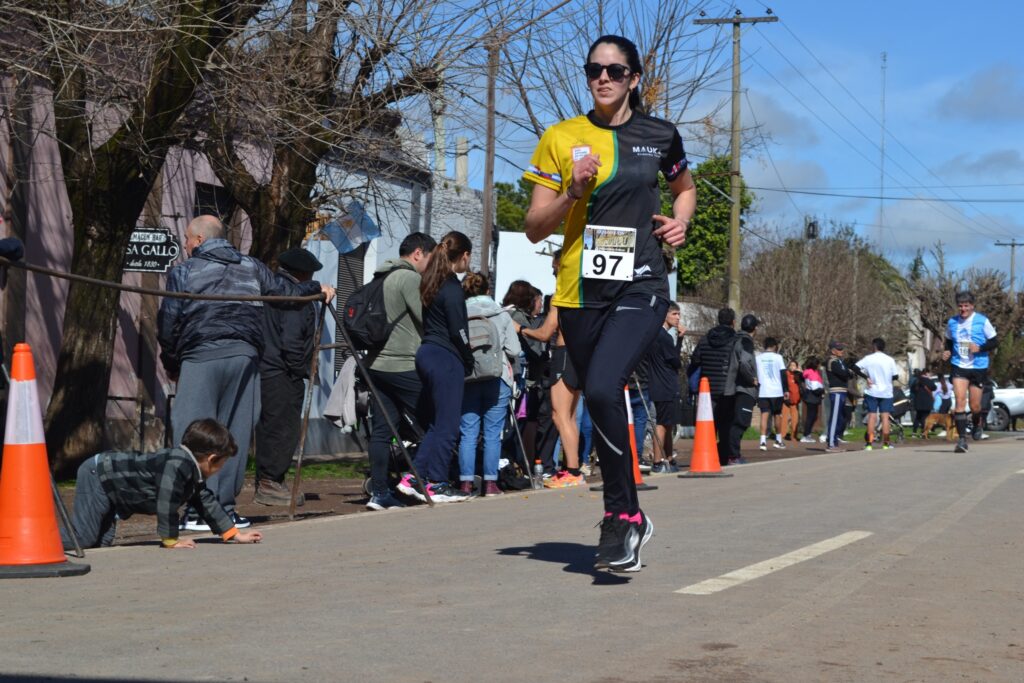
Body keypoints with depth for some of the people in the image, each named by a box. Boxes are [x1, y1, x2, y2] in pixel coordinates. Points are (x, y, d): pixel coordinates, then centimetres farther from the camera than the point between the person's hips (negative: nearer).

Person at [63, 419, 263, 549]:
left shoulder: (192, 472, 7)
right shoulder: (177, 464, -27)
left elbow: (206, 502, 17)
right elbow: (166, 503, -30)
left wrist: (235, 534, 17)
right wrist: (171, 540, -21)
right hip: (97, 475, -10)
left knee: (102, 543, 6)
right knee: (82, 538, -21)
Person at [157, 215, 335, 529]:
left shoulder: (183, 271, 7)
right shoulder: (251, 267, 16)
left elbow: (168, 322, 4)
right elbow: (286, 292, 22)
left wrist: (171, 363, 15)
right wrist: (317, 288, 42)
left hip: (200, 356, -3)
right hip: (244, 355, 3)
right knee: (235, 433, 8)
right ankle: (225, 506, 9)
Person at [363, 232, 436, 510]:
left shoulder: (380, 279, 18)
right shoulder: (410, 278, -9)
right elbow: (427, 319, -12)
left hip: (376, 363, 8)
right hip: (404, 365, -8)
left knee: (381, 429, 5)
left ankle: (379, 492, 3)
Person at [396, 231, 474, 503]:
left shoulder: (431, 283, 13)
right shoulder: (452, 287, -13)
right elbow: (458, 332, -15)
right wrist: (469, 364, -2)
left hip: (426, 353, 9)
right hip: (446, 359, -9)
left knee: (436, 422, 15)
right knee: (447, 425, -1)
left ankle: (413, 477, 12)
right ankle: (436, 484, 3)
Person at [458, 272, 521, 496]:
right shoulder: (502, 315, 2)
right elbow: (514, 351, 0)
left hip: (466, 379, 0)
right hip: (497, 379, 0)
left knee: (468, 433, 3)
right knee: (492, 433, 4)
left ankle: (466, 483, 1)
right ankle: (490, 482, 4)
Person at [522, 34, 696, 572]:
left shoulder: (659, 136, 6)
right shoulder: (561, 139, 4)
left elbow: (684, 188, 26)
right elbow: (535, 228, 3)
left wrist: (680, 221, 5)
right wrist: (574, 191, -13)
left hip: (640, 288, -2)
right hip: (580, 293, 3)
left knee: (602, 388, -25)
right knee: (602, 405, 11)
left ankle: (620, 517, -11)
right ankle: (631, 519, 30)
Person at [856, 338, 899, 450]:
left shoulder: (869, 358, -4)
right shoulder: (890, 360, -2)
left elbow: (855, 367, -11)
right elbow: (895, 376, 0)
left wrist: (866, 377, -6)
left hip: (872, 392, 0)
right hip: (886, 392, 0)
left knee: (872, 416, 2)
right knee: (885, 417, 3)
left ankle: (869, 444, -2)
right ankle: (885, 444, 2)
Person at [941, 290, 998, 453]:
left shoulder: (982, 321, -5)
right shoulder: (952, 322, 5)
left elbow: (995, 341, -1)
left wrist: (980, 348, -17)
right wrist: (947, 352, 0)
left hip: (978, 368, -2)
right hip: (959, 367, 2)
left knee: (975, 406, 3)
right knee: (960, 401, -14)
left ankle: (977, 424, 39)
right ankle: (962, 439, -13)